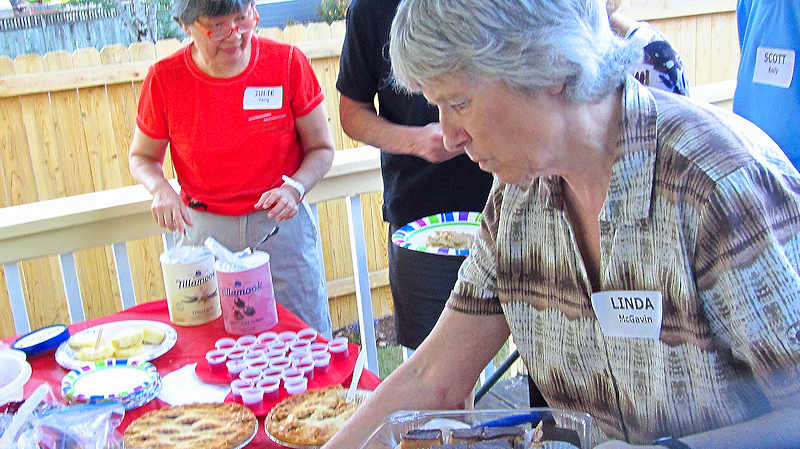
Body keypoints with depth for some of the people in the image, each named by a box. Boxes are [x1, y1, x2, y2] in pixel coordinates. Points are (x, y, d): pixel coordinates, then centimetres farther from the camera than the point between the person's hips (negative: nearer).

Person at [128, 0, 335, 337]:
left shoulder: (288, 63, -8)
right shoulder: (165, 78, -6)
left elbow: (321, 148, 0)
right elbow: (142, 157, 8)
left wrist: (293, 188, -18)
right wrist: (161, 189, -13)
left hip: (282, 225, 0)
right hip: (205, 230, 1)